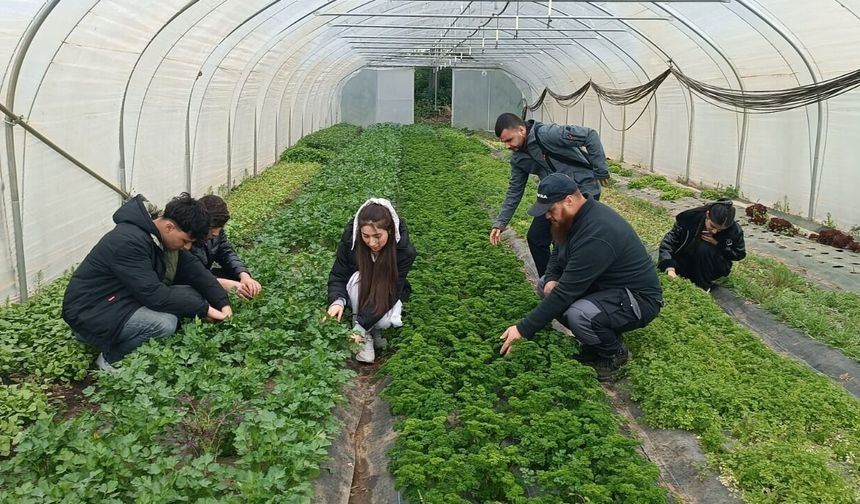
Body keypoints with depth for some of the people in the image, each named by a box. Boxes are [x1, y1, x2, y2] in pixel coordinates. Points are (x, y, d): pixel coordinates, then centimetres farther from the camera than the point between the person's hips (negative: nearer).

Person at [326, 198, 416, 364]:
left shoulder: (404, 251, -32)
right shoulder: (350, 239, -28)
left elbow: (388, 293, -30)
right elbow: (338, 276, -18)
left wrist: (361, 325, -38)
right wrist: (337, 301, -40)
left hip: (388, 293, -1)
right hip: (361, 291, 2)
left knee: (385, 321, -34)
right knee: (357, 277, -34)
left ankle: (364, 331, 3)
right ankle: (365, 337, -19)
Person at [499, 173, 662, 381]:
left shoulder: (595, 235, -32)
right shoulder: (577, 216, -2)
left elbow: (566, 292, -32)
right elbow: (559, 253, 16)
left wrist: (523, 329, -28)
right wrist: (551, 278, -7)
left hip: (639, 299, -10)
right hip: (605, 286, 10)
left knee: (578, 316, -35)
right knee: (545, 285, 2)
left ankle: (614, 352, -2)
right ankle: (595, 341, 9)